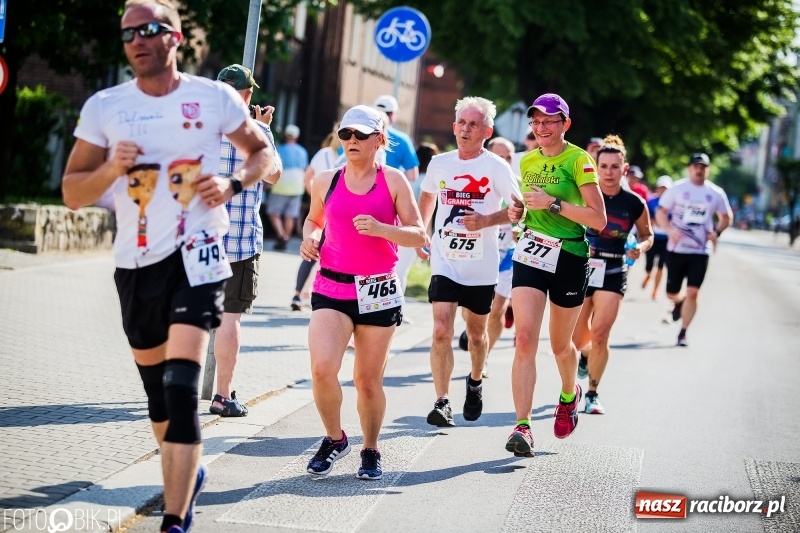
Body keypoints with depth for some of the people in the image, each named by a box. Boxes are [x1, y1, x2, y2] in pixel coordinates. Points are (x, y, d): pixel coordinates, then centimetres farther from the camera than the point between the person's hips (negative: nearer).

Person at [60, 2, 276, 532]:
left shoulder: (215, 98, -3)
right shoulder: (104, 107, 1)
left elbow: (264, 153, 10)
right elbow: (72, 194, 4)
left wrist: (233, 184, -11)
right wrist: (111, 169, -16)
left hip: (195, 252, -4)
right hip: (135, 263, 4)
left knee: (181, 384, -16)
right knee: (156, 384, 16)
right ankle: (187, 475, 42)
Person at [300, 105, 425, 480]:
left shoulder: (393, 181, 1)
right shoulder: (326, 181, 6)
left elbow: (418, 235, -2)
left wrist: (380, 228, -19)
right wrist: (309, 238, 2)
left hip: (378, 290, -1)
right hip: (331, 287, 1)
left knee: (369, 380, 5)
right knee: (322, 369, -17)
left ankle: (371, 451, 27)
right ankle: (335, 439, 9)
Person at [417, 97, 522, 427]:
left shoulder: (496, 167, -7)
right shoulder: (439, 164, 3)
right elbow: (427, 198, 22)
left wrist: (487, 220, -23)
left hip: (481, 267, -1)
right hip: (444, 262, 1)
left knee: (476, 333, 15)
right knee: (441, 332, -14)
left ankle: (475, 382, 43)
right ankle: (442, 402, -11)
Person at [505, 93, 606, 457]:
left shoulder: (578, 160, -9)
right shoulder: (527, 161, 9)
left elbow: (599, 219, -16)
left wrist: (554, 203, -23)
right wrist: (518, 211, 3)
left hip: (569, 258, -3)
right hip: (530, 253, 4)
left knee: (560, 345, 12)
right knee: (525, 339, -13)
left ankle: (569, 395, 45)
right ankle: (522, 426, -16)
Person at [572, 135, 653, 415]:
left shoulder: (634, 203, -2)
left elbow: (647, 235, 13)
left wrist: (641, 247, -8)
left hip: (613, 273, -1)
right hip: (581, 268, 1)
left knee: (599, 333, -13)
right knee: (579, 338, 6)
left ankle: (593, 394, 4)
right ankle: (587, 354, 45)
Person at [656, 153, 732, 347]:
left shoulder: (716, 193, 2)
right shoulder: (677, 188, -3)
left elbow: (727, 217, 14)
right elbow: (661, 212, 0)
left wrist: (716, 232, -6)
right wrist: (670, 230, -19)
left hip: (700, 251, 0)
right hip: (676, 249, 0)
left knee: (692, 293, -9)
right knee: (672, 293, 6)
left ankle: (683, 333, 2)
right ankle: (679, 303, 43)